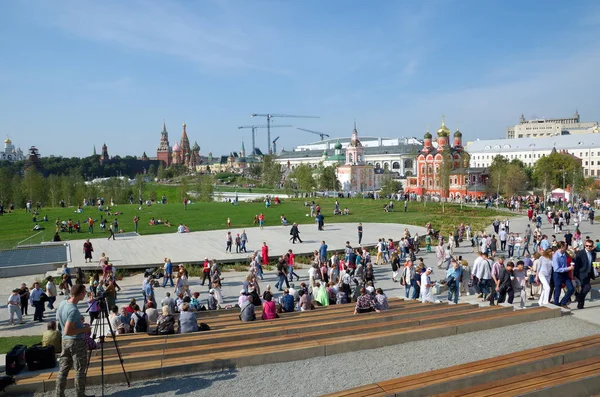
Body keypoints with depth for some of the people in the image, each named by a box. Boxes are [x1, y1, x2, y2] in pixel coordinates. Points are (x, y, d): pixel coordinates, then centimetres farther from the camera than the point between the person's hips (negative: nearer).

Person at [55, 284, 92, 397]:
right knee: (79, 370, 4)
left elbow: (58, 319, 19)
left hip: (65, 341, 8)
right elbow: (68, 331, -27)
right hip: (77, 342, -8)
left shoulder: (62, 303, 1)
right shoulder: (73, 310, -25)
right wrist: (84, 329, -14)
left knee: (63, 369, 13)